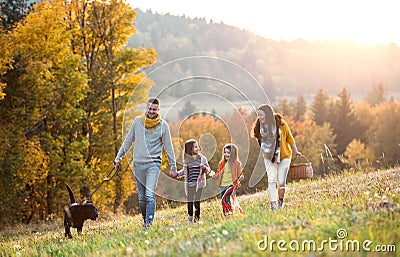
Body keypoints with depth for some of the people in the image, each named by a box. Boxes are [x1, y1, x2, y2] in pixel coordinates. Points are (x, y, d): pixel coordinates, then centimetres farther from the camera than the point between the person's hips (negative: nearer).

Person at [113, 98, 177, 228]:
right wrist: (119, 156, 11)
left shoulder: (163, 125, 1)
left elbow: (168, 146, 6)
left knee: (150, 195, -16)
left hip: (153, 163, -3)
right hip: (138, 163, 3)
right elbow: (128, 141, 15)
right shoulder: (138, 121, 6)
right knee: (141, 197, 7)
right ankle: (145, 219, 21)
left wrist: (173, 166, 6)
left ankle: (149, 222, -16)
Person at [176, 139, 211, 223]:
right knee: (190, 201, 4)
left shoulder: (202, 158, 1)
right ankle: (190, 217, 15)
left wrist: (205, 168, -17)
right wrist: (177, 173, 5)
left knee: (197, 201, -3)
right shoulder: (187, 159, 5)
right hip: (190, 184, 1)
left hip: (199, 183, -1)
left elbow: (208, 169, 4)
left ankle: (197, 217, 8)